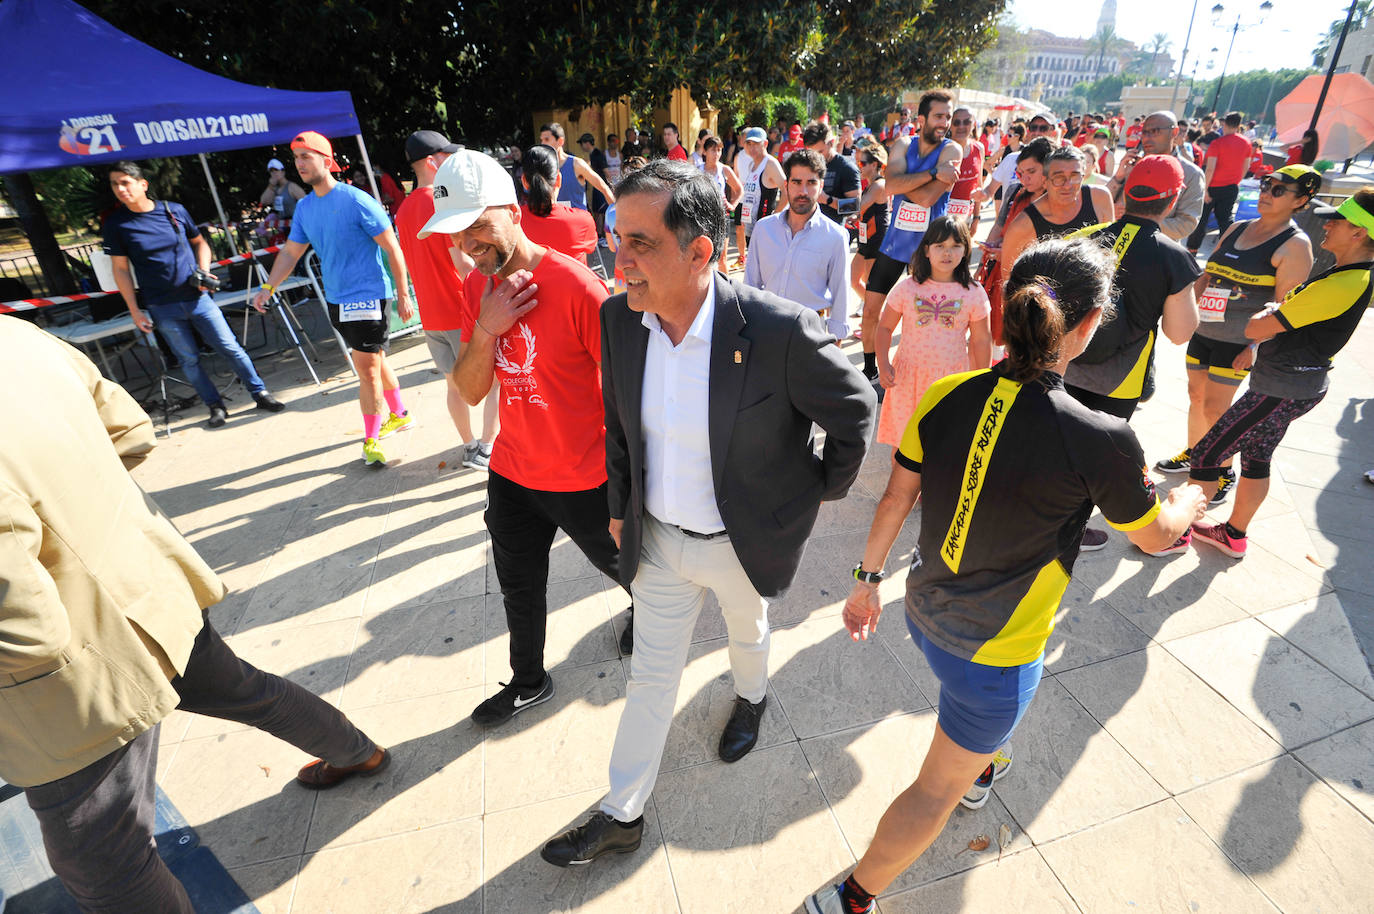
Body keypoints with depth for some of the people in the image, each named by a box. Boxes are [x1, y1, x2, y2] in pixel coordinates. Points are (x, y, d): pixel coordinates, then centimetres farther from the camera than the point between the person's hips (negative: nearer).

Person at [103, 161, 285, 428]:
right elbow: (121, 270, 1)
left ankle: (260, 394, 10)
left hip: (196, 297, 0)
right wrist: (135, 311, -2)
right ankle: (216, 406, 15)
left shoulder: (174, 211, 1)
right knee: (189, 359, 5)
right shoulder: (115, 224, -2)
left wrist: (203, 270, -2)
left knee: (230, 347, 0)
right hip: (162, 308, 0)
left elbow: (200, 242, 16)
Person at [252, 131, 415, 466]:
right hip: (337, 300, 7)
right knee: (374, 361, 18)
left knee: (367, 370, -6)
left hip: (368, 297, -7)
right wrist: (268, 287, 3)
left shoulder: (357, 201, -13)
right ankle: (399, 415, 36)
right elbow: (291, 252, 14)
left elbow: (392, 249, -11)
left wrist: (402, 294, -13)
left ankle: (371, 441, 6)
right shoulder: (304, 207, 9)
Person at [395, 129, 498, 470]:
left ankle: (470, 446, 27)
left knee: (455, 382, 17)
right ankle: (487, 450, 3)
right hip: (461, 313, -8)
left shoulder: (404, 209, 11)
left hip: (431, 314, 8)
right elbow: (463, 264, -21)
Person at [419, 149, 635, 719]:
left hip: (585, 479, -6)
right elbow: (471, 392, -1)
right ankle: (528, 682, 47)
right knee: (519, 589, 21)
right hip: (512, 474, 6)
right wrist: (484, 329, -20)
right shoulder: (477, 287, 0)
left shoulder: (575, 285, -21)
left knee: (622, 565, 20)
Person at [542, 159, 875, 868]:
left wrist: (822, 491, -1)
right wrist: (620, 505, 11)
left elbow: (856, 411, -11)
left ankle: (751, 697, 66)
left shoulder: (779, 331, -28)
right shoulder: (619, 318, -12)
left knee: (747, 636, 29)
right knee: (650, 675, 18)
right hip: (658, 538, 3)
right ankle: (621, 815, 40)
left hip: (745, 542, -3)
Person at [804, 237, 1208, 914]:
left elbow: (895, 499, -4)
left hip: (926, 611, 6)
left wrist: (868, 579, 11)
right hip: (995, 650, -5)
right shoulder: (1099, 440, -25)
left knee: (983, 715, 39)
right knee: (937, 790, 17)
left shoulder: (945, 397, -15)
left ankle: (983, 767, 69)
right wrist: (1189, 502, 19)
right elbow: (1154, 535, -4)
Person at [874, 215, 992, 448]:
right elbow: (884, 327, 2)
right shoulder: (907, 287, -5)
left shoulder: (973, 293, -3)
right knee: (903, 440, 11)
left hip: (952, 377, 0)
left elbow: (981, 340, 4)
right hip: (909, 377, 0)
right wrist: (883, 364, -10)